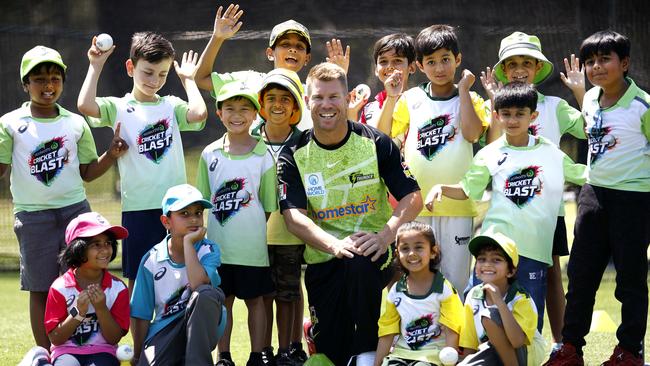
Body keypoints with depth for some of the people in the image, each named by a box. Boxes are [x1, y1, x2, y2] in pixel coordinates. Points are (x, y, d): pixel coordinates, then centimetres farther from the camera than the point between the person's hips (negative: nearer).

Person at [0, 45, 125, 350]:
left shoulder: (75, 124, 7)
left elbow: (87, 172, 10)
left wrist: (111, 155, -5)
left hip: (75, 210, 2)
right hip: (32, 216, -1)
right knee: (40, 290, 4)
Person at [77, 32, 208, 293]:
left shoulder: (171, 106, 9)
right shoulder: (119, 108, 2)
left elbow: (199, 113, -12)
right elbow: (85, 105, -18)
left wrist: (188, 79, 2)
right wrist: (95, 66, -8)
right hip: (138, 208, -2)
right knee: (137, 280, 4)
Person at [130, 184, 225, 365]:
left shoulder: (209, 251, -4)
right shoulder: (152, 259, 0)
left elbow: (198, 284, -27)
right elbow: (141, 313, 5)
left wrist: (188, 243, -20)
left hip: (200, 329, 0)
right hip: (164, 331, 0)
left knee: (205, 294, -33)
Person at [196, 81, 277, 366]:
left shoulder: (263, 155, -3)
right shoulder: (210, 155, 2)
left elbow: (268, 205, 2)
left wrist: (252, 230, -2)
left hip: (251, 244, -2)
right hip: (218, 243, 2)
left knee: (254, 298, 7)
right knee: (222, 299, 9)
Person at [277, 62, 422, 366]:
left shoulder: (375, 143, -1)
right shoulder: (293, 156, 0)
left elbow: (412, 198, -4)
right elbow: (293, 216, -10)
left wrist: (385, 235, -24)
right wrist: (334, 244, -29)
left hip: (374, 253, -1)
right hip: (323, 258, 2)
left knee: (360, 261, -39)